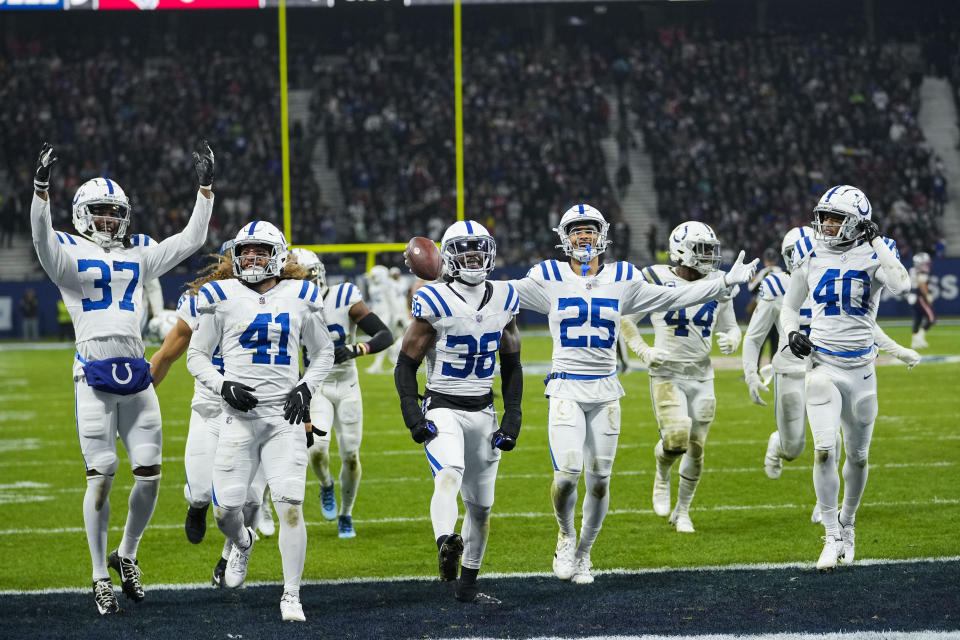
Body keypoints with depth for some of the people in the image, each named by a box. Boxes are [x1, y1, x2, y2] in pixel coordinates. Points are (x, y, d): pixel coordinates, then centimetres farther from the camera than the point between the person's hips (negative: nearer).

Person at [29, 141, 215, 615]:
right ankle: (100, 580, 3)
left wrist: (205, 187, 13)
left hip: (136, 376, 5)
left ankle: (126, 555, 25)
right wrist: (41, 187, -33)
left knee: (149, 474, 1)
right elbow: (43, 239, -20)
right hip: (94, 375, -5)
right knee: (101, 476, -5)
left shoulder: (138, 255, 16)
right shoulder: (70, 255, 2)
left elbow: (190, 240, 18)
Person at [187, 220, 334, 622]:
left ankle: (291, 597, -1)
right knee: (226, 510, -2)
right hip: (239, 415, 0)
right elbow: (196, 357, 7)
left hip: (285, 415, 0)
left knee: (290, 507, -11)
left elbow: (323, 353, 17)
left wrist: (306, 389, 0)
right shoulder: (222, 299, 2)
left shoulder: (300, 299, 6)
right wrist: (224, 387, -9)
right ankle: (242, 544, 36)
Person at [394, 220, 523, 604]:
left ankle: (467, 584, 22)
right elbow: (406, 364, -6)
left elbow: (511, 366, 14)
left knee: (480, 504, 10)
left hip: (483, 412, 6)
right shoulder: (435, 303, -11)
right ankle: (446, 544, -57)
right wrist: (413, 416, -17)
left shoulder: (503, 300, 4)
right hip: (442, 410, -6)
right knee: (450, 473, -33)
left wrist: (512, 416, 6)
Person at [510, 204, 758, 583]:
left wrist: (727, 282, 7)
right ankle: (566, 536, 11)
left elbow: (671, 298, 10)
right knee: (567, 473, -17)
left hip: (605, 391, 2)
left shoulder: (621, 280, 6)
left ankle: (583, 552, 23)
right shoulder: (549, 279, 1)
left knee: (598, 481, 3)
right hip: (566, 389, -2)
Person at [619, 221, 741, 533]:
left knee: (696, 449, 4)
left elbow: (730, 327, 16)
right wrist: (643, 350, -6)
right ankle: (662, 475, 14)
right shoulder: (656, 282, -7)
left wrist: (731, 339, -7)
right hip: (667, 375, -4)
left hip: (702, 377, 4)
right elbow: (625, 318, 4)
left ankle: (682, 511, 22)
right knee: (676, 438, -21)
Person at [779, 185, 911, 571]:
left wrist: (875, 240, -23)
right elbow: (789, 308, 16)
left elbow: (902, 284, -28)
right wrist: (792, 333, -4)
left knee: (858, 455, 11)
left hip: (860, 367, 0)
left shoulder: (873, 259, -6)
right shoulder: (810, 260, 3)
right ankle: (832, 538, -6)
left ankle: (847, 525, 33)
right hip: (822, 365, 0)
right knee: (825, 450, -14)